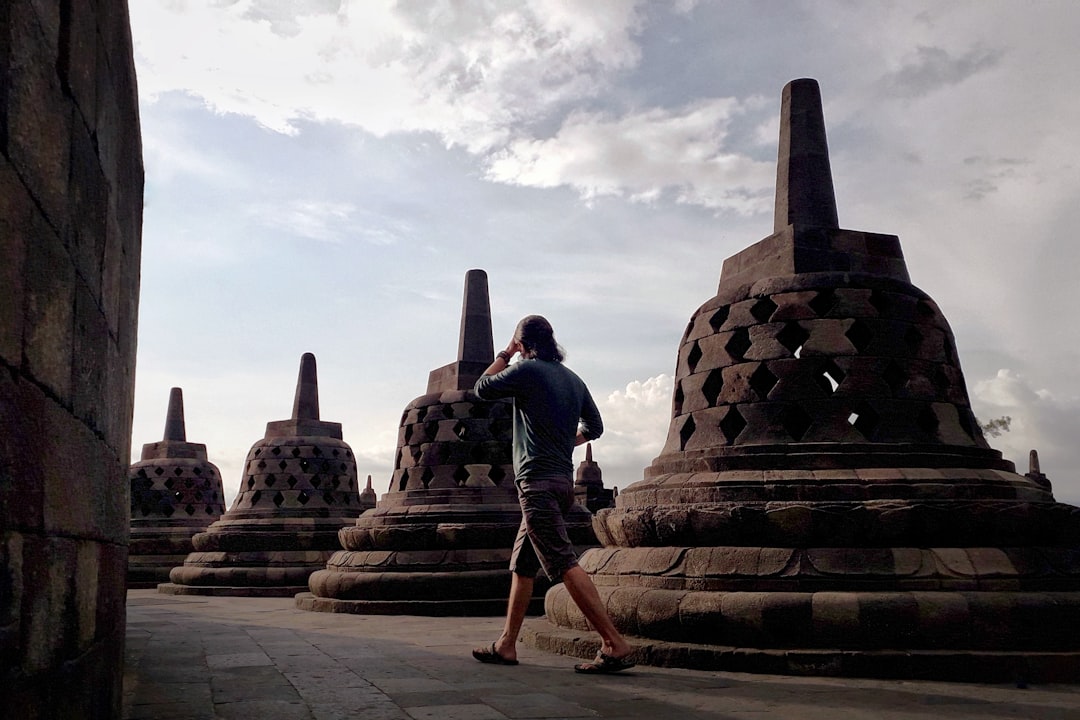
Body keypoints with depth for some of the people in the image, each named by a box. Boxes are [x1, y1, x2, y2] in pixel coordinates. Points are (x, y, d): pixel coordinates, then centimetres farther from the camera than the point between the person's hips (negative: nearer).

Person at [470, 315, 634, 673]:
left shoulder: (527, 369, -8)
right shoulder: (573, 379, 14)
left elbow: (482, 389, 5)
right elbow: (594, 427, 22)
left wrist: (505, 353, 13)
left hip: (537, 480, -9)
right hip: (563, 479, 9)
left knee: (565, 564, -12)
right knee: (521, 566, 15)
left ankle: (615, 644, -16)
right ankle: (506, 645, 21)